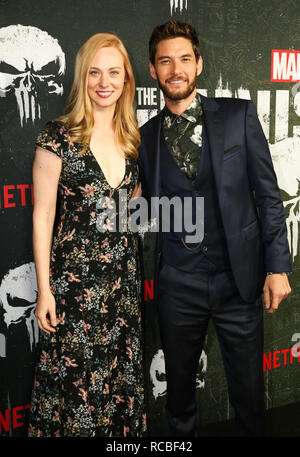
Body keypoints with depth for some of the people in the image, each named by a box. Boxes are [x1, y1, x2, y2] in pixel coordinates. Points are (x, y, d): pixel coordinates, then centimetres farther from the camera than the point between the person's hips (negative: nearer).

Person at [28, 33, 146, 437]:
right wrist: (44, 290, -9)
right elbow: (43, 216, -9)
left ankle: (120, 428, 37)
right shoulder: (58, 137, -9)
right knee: (77, 377, 6)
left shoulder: (131, 138, 7)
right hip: (75, 276, -5)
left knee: (122, 376, 16)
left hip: (124, 275, 5)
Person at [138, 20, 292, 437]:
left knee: (248, 389, 10)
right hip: (177, 284, 2)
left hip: (239, 278, -1)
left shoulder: (239, 116, 0)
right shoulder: (146, 136, 6)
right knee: (179, 386, 17)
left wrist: (277, 266, -5)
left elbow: (268, 194, -1)